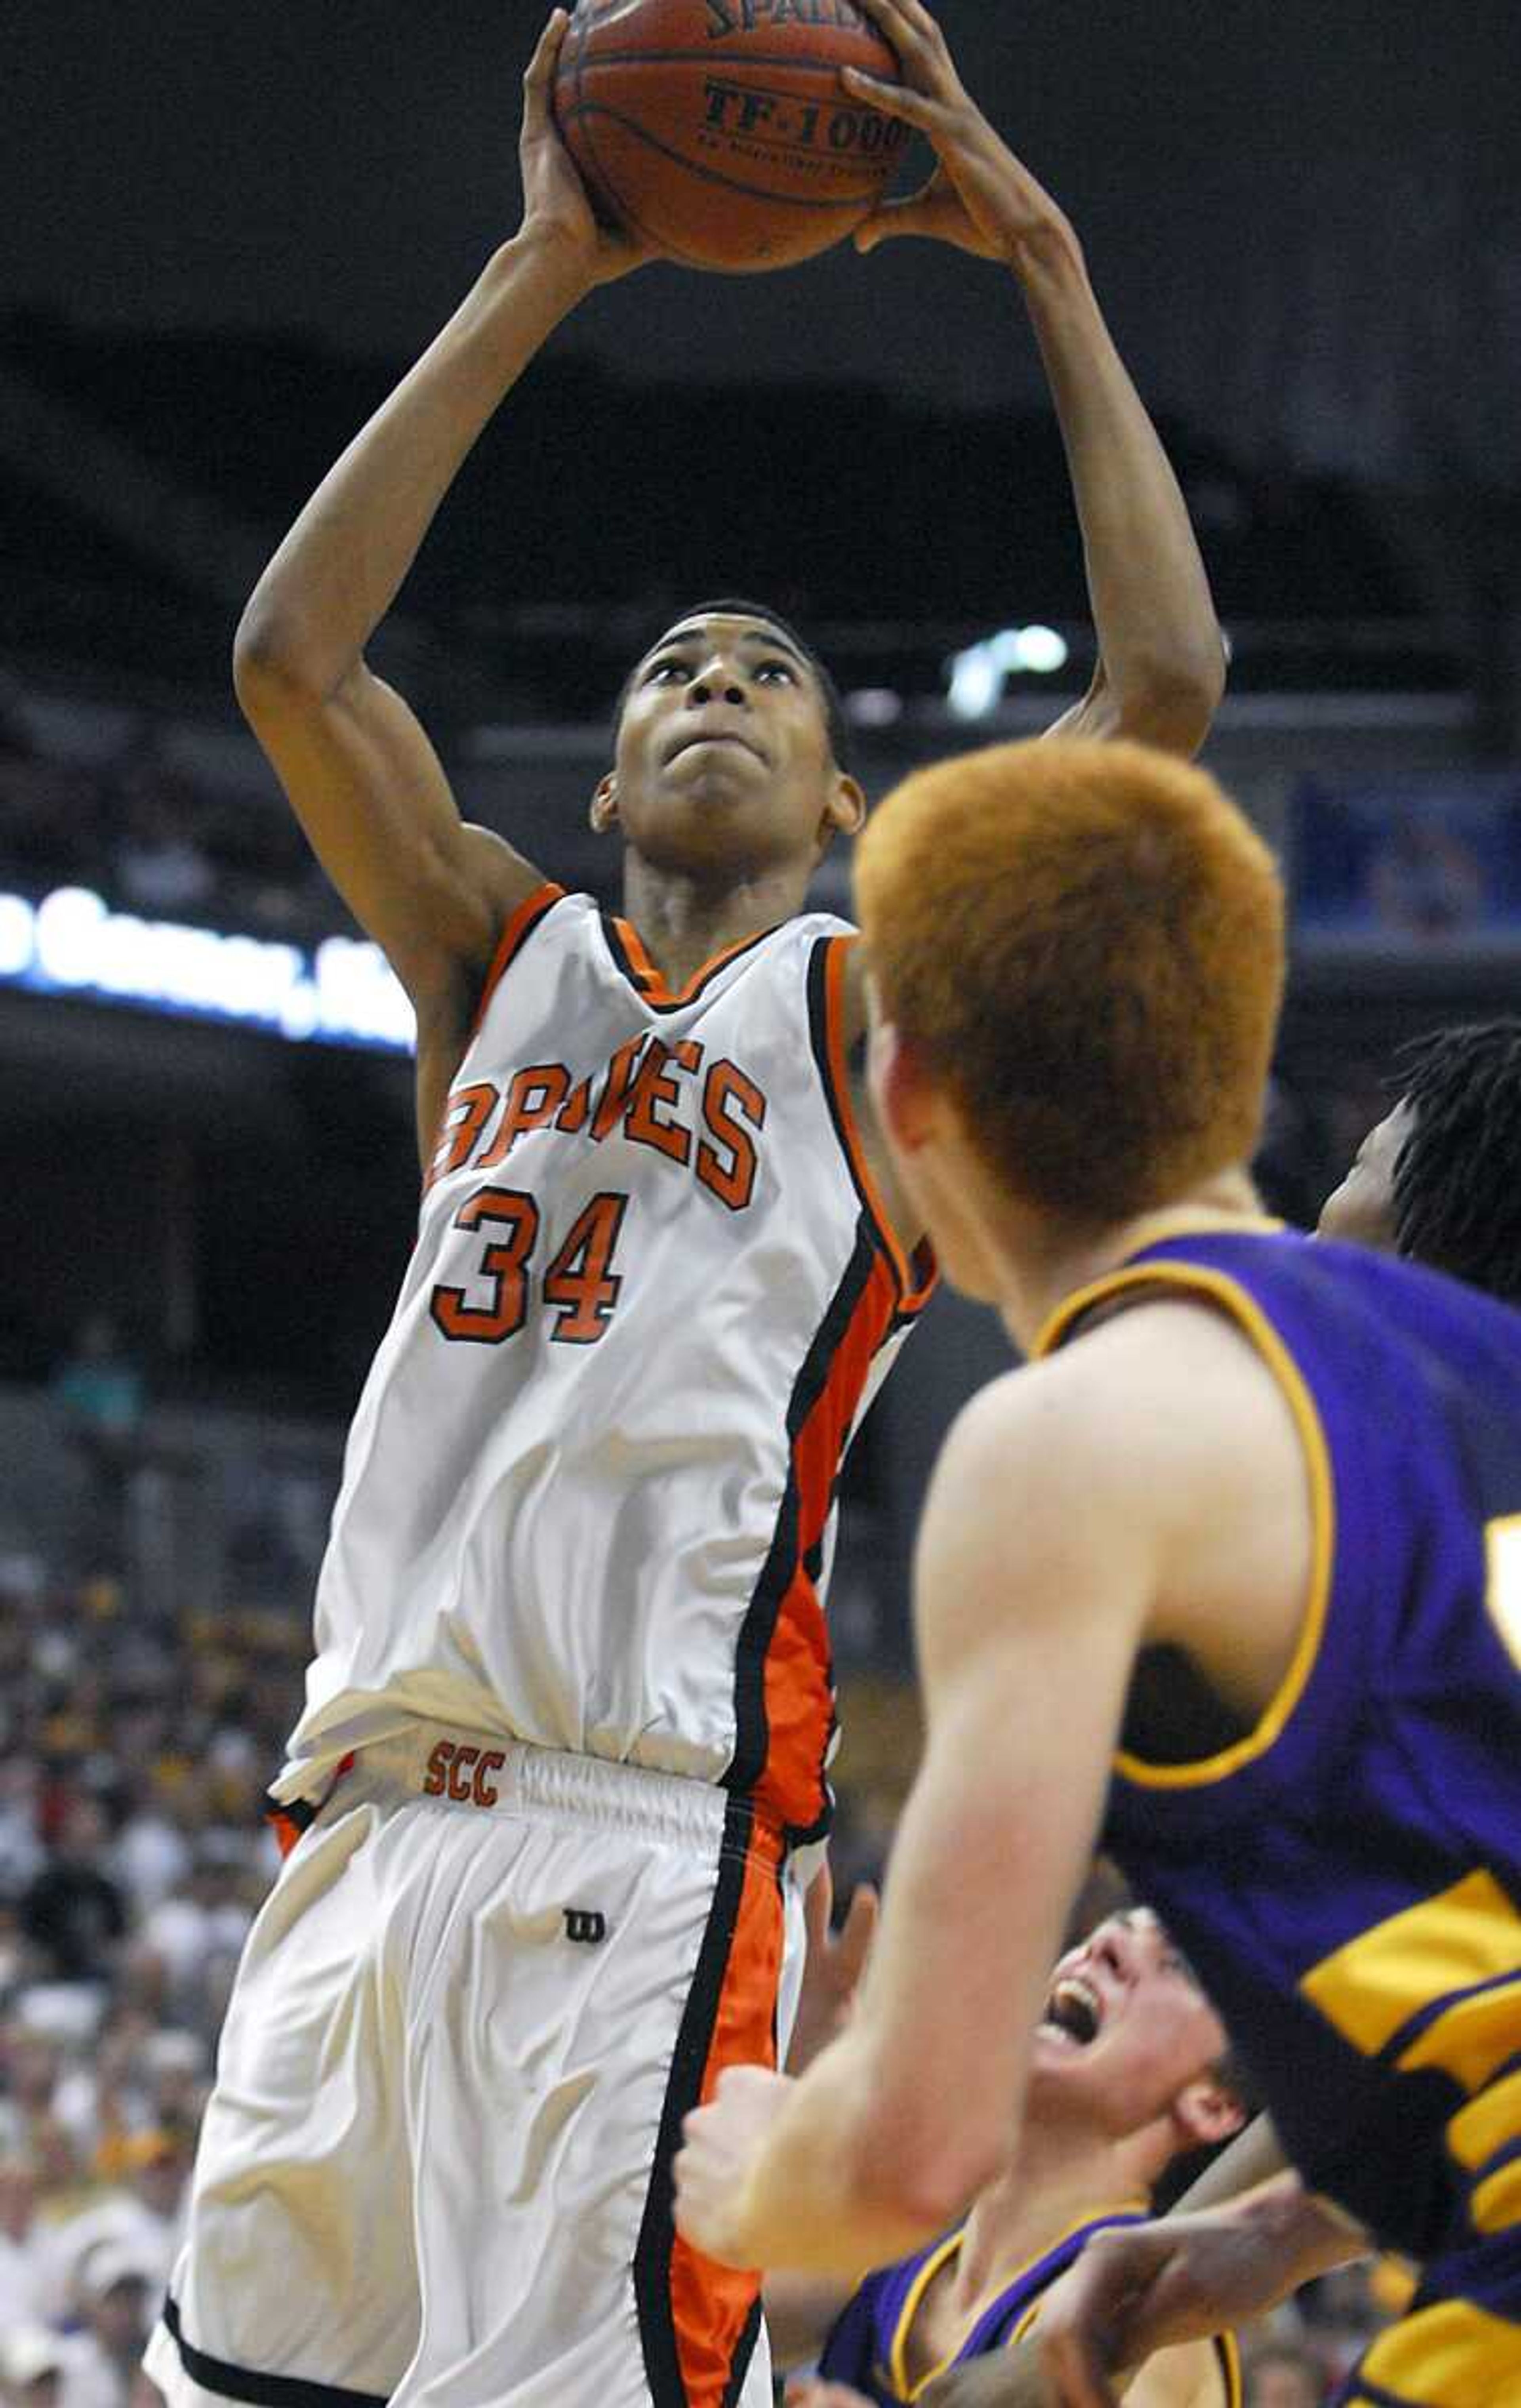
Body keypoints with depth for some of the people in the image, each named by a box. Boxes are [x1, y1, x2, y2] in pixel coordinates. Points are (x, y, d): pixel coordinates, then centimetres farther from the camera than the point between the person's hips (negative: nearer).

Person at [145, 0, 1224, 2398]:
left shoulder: (879, 1007, 11)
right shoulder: (499, 962, 22)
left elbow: (1165, 686, -1)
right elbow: (292, 652, 10)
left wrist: (1046, 264, 3)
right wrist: (539, 280, 9)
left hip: (646, 1846, -5)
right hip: (364, 1824, 5)